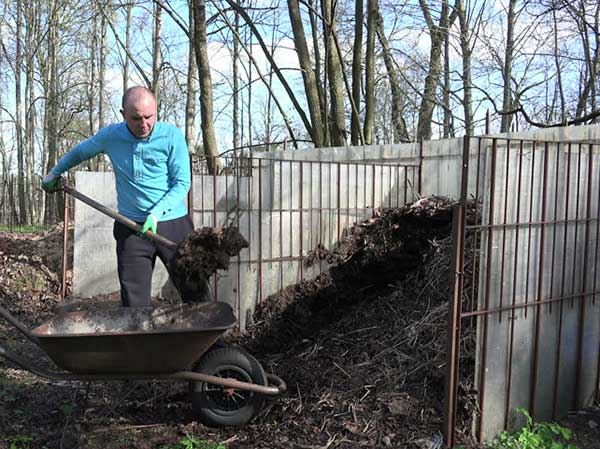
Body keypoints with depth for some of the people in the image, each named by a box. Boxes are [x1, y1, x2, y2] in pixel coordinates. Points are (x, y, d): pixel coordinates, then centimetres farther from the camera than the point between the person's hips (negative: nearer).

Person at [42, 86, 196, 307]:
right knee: (134, 301, 3)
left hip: (173, 223, -2)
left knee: (195, 293, 0)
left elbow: (182, 182, -8)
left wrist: (157, 213, -19)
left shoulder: (172, 136, -7)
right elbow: (80, 151, 23)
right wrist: (54, 173, 34)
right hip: (131, 228, 2)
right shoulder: (110, 136, 2)